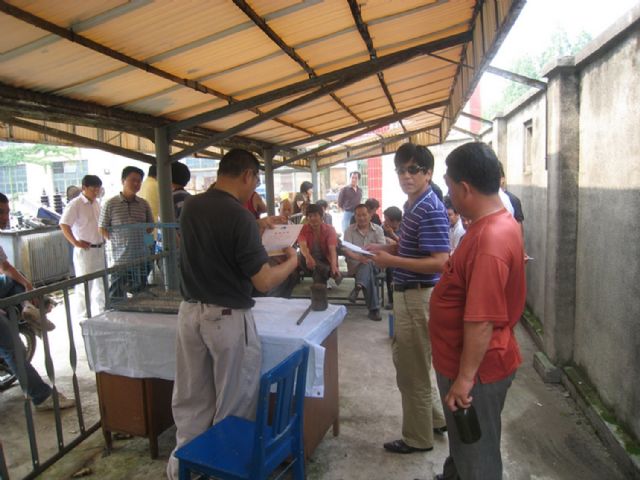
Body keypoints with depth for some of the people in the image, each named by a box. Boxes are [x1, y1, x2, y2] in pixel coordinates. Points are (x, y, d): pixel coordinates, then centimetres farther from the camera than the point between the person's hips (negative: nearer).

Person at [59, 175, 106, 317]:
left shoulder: (97, 203, 10)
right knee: (84, 285, 1)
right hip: (84, 250, -7)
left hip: (99, 249, 7)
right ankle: (83, 316, 12)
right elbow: (64, 225, -19)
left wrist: (103, 239, 11)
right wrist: (76, 243, -20)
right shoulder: (75, 204, -11)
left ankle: (101, 313, 28)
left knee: (101, 282, 15)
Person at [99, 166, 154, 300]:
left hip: (142, 258, 3)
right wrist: (117, 241, -4)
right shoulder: (110, 204, -3)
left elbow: (150, 227, 15)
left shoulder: (143, 204, 7)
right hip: (120, 258, -3)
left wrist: (138, 238, 5)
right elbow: (102, 229, 0)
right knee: (117, 297, 1)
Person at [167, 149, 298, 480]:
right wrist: (292, 261, 0)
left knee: (190, 398, 19)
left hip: (190, 312, 7)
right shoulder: (239, 217, -20)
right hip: (227, 318, -7)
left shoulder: (190, 206, 3)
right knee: (233, 403, 13)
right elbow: (263, 282, -18)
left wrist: (256, 232, 24)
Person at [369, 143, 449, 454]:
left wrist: (392, 261, -26)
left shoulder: (431, 210, -21)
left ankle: (418, 438, 26)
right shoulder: (413, 205, 9)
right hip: (408, 293, 10)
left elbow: (440, 263, -27)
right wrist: (386, 248, 4)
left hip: (419, 296, -10)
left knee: (412, 371, 5)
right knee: (406, 360, 24)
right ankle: (436, 417, 42)